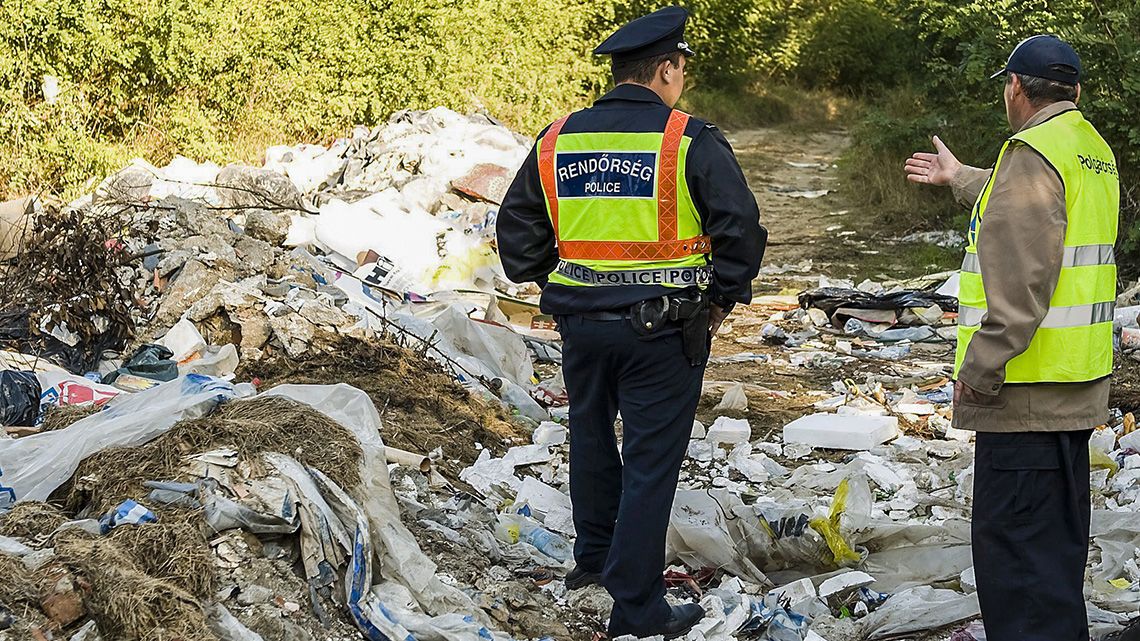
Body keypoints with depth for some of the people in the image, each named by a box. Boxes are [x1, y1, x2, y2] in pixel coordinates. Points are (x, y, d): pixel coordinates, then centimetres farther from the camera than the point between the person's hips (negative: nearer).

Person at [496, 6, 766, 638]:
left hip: (580, 323, 5)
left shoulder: (557, 140, 3)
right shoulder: (690, 141, -11)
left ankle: (594, 556, 43)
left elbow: (516, 231, 10)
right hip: (664, 327, -5)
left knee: (592, 438, 25)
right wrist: (721, 301, 2)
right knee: (650, 462, 2)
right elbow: (740, 229, -12)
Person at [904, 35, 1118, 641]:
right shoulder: (1094, 150, 15)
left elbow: (1019, 287, -24)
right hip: (1079, 385, 10)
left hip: (1029, 386, -10)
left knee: (1013, 533, -7)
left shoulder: (1033, 152, -16)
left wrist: (977, 373, -20)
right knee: (1058, 531, 20)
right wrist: (958, 177, 50)